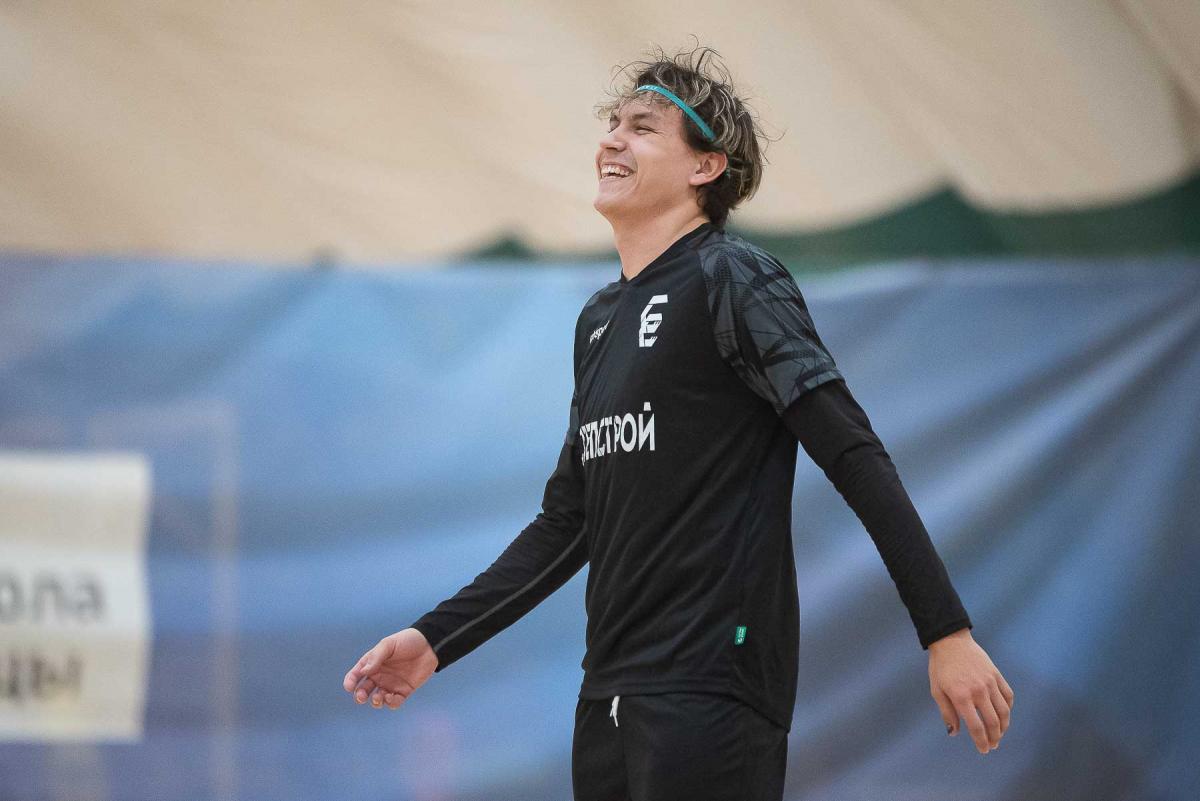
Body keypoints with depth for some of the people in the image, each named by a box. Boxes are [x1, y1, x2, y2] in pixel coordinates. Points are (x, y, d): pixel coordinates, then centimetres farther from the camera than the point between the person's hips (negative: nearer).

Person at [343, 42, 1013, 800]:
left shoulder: (731, 279, -6)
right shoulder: (599, 319, 18)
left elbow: (856, 459, -14)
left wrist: (947, 632, -21)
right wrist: (437, 639, 18)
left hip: (711, 694, -8)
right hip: (611, 696, 8)